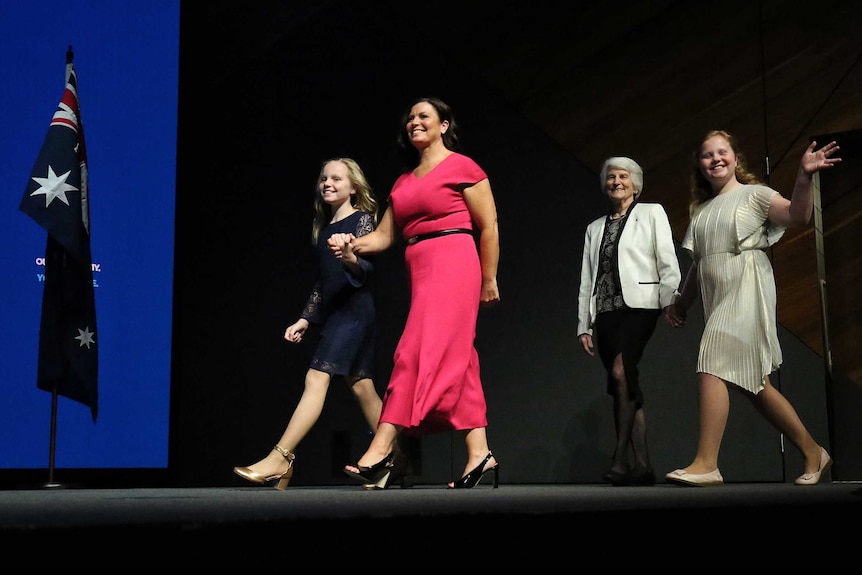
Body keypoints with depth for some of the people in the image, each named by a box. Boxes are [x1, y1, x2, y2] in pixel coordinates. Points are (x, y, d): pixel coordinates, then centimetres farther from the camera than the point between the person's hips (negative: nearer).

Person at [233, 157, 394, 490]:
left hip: (354, 309, -8)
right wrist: (305, 319, 17)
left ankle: (279, 459, -16)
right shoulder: (322, 228, 17)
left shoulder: (362, 219, -4)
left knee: (316, 378, -15)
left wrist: (350, 259, -39)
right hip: (332, 313, 9)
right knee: (361, 386, 9)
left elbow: (366, 267, -18)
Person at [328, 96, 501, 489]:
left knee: (418, 354, -14)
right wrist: (353, 245, -5)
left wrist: (489, 280, 0)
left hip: (453, 264, -8)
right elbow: (383, 236, 15)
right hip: (421, 270, 8)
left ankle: (380, 453, -18)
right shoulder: (404, 181, 21)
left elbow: (489, 227, 1)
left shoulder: (461, 166, 2)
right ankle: (479, 454, 7)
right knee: (455, 363, 5)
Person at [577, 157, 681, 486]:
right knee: (627, 384, 0)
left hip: (639, 304, -5)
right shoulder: (595, 228, 21)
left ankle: (620, 459, -21)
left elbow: (667, 262, 2)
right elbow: (587, 279, 17)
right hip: (606, 310, 5)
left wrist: (671, 302, -10)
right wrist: (584, 325, 10)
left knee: (620, 371, -24)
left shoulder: (652, 213, 11)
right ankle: (642, 466, 1)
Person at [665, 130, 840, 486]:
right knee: (753, 384, 7)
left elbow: (797, 215, -14)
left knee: (712, 366, -21)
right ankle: (812, 452, 19)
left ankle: (706, 464, -22)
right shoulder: (700, 209, 21)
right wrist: (681, 304, 21)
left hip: (745, 289, -7)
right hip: (715, 296, 7)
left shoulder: (754, 194, 3)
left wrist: (804, 176, -29)